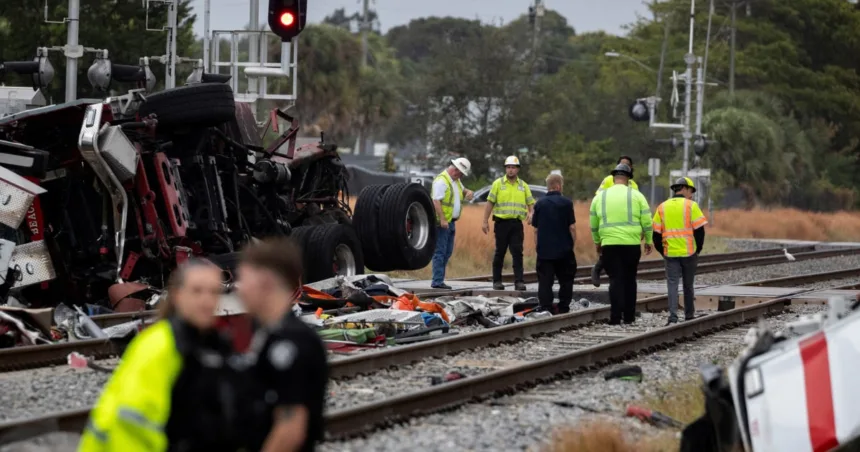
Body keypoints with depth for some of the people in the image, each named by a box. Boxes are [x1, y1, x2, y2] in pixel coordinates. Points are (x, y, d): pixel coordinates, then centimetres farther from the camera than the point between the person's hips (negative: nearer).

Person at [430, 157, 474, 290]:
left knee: (447, 252, 11)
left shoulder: (456, 181, 17)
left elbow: (462, 190, 36)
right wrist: (442, 219, -27)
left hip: (451, 222, 10)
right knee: (440, 252, -9)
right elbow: (436, 201, -21)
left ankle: (439, 280, 15)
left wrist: (468, 192, 10)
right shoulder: (441, 180, -14)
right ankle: (437, 281, -9)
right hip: (442, 223, -10)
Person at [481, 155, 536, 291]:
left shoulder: (523, 186, 11)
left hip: (517, 224, 1)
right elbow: (490, 203, 3)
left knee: (517, 252, -5)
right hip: (502, 222, -1)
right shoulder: (498, 183, 4)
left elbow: (531, 203, 11)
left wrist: (531, 213, -11)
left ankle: (519, 281, -7)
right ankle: (497, 281, 13)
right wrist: (485, 221, -2)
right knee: (500, 252, 4)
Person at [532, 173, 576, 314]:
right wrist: (572, 243, 7)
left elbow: (536, 229, 6)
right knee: (566, 280, 11)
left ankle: (546, 309, -4)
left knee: (545, 281, 2)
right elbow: (572, 227, -6)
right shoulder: (566, 203, -6)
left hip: (544, 250, 2)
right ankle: (563, 308, 9)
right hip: (564, 249, -2)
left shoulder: (540, 204, 3)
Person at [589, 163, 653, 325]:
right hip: (632, 245, 0)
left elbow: (593, 225, 14)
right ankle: (629, 316, 13)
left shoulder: (600, 197, 7)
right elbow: (647, 222, 1)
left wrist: (597, 242, 27)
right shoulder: (636, 196, 2)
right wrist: (648, 241, 13)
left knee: (615, 280, 1)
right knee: (629, 279, 11)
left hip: (609, 244, 0)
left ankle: (616, 316, -9)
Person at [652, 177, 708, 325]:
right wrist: (698, 249, 6)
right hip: (689, 252, -1)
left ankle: (673, 317, -15)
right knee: (688, 285, 12)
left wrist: (662, 251, 14)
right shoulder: (691, 206, -3)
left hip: (670, 254, 1)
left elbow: (656, 233, 5)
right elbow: (699, 230, -7)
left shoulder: (662, 207, 7)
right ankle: (689, 316, 22)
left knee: (672, 284, -1)